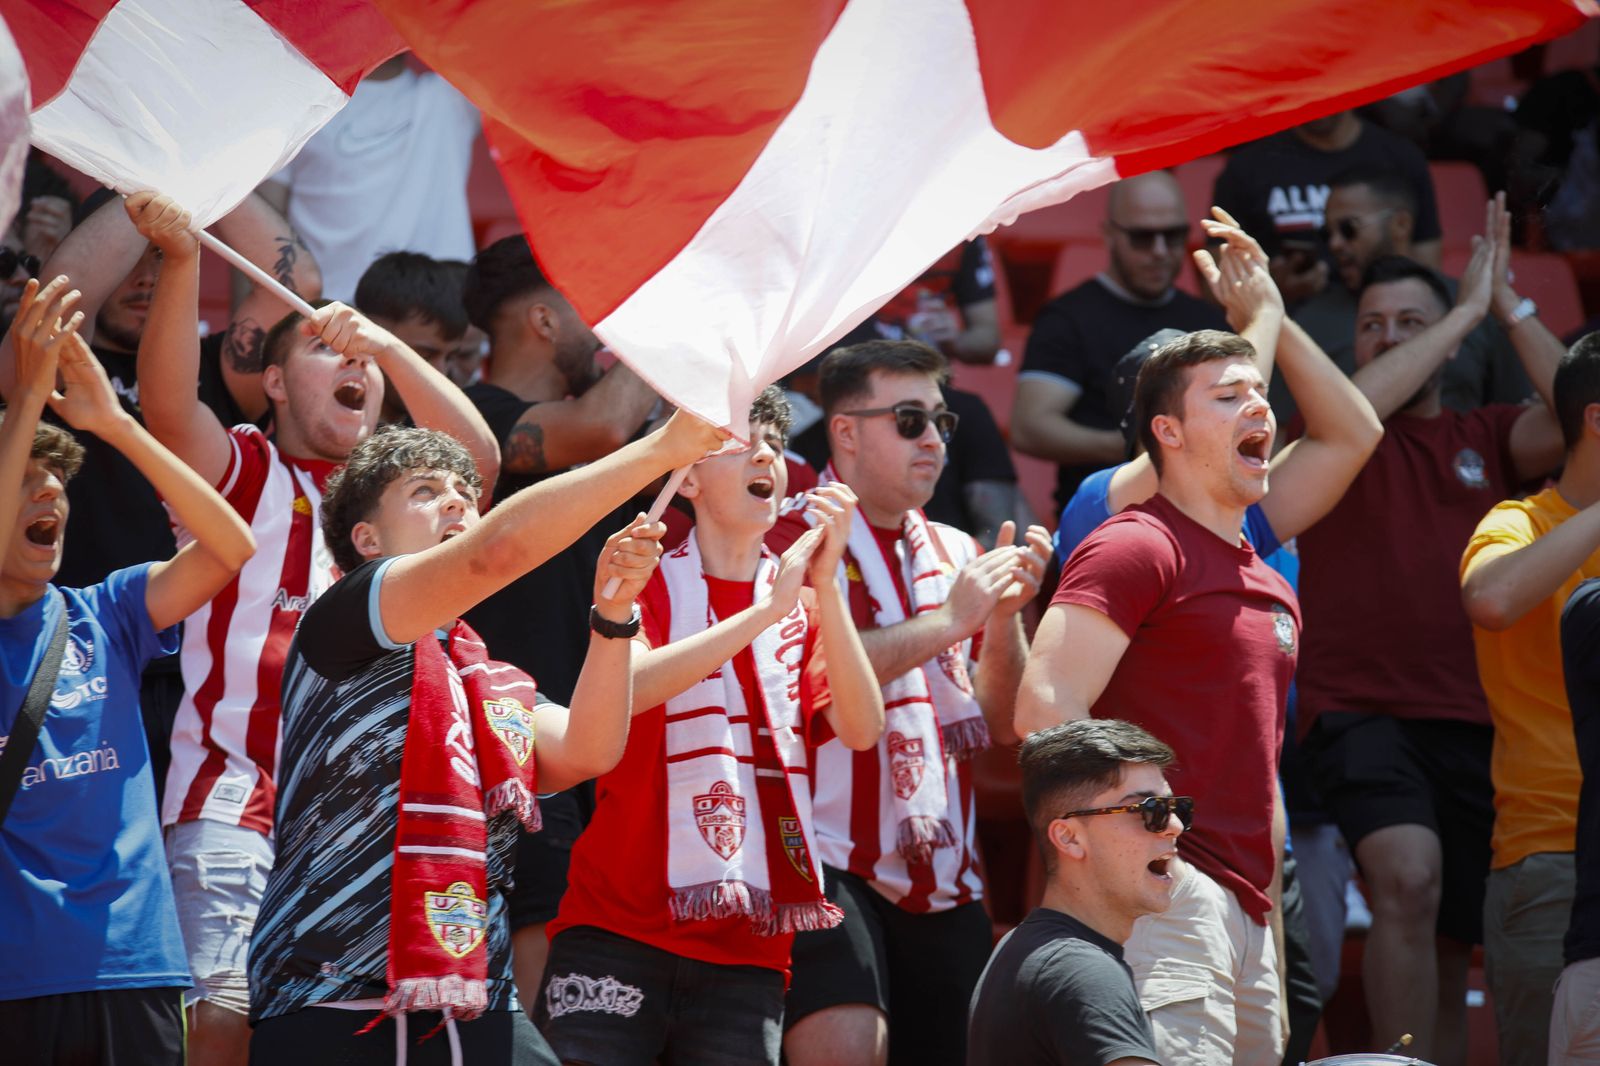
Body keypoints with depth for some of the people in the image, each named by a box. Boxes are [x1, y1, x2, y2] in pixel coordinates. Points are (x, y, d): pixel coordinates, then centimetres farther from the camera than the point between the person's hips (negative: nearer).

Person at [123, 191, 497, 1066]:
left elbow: (475, 456, 4)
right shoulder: (240, 469, 10)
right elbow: (168, 401, -10)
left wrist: (385, 344, -4)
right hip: (234, 797, -4)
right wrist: (181, 259, -24)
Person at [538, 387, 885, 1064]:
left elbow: (861, 729, -3)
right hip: (620, 927, -2)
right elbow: (618, 689, -15)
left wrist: (824, 587, -12)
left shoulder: (807, 606, 13)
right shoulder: (648, 582, 5)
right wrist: (766, 611, -16)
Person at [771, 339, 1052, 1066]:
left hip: (943, 880, 7)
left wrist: (1004, 615, -3)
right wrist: (948, 621, -15)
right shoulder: (791, 538, -1)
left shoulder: (954, 555, 18)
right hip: (832, 865, -7)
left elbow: (1000, 726, 15)